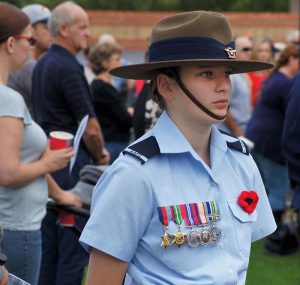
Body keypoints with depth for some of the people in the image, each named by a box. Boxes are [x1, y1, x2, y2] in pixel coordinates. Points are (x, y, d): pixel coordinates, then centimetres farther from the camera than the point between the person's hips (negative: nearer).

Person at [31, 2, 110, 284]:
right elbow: (90, 128, -17)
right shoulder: (68, 67, -15)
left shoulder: (42, 65, 13)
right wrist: (100, 157, 2)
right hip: (72, 164, -9)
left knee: (49, 247, 12)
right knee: (74, 249, -4)